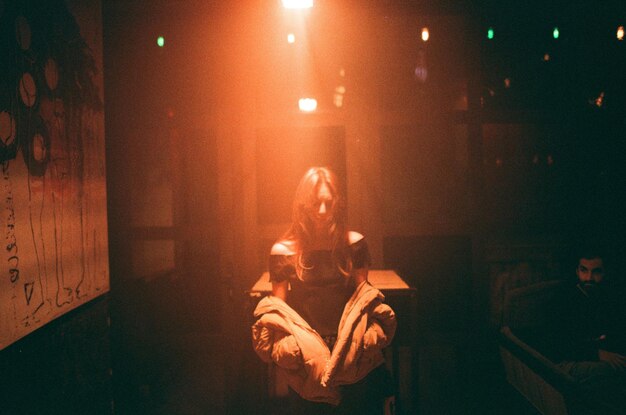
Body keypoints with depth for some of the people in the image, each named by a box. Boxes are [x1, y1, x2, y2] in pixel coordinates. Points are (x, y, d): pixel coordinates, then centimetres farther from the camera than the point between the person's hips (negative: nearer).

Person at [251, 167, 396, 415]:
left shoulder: (354, 244, -1)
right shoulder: (283, 252, -5)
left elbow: (363, 296, 7)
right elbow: (278, 310, 2)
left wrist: (366, 334, -7)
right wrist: (289, 347, -13)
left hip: (351, 351, 1)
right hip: (306, 356, -1)